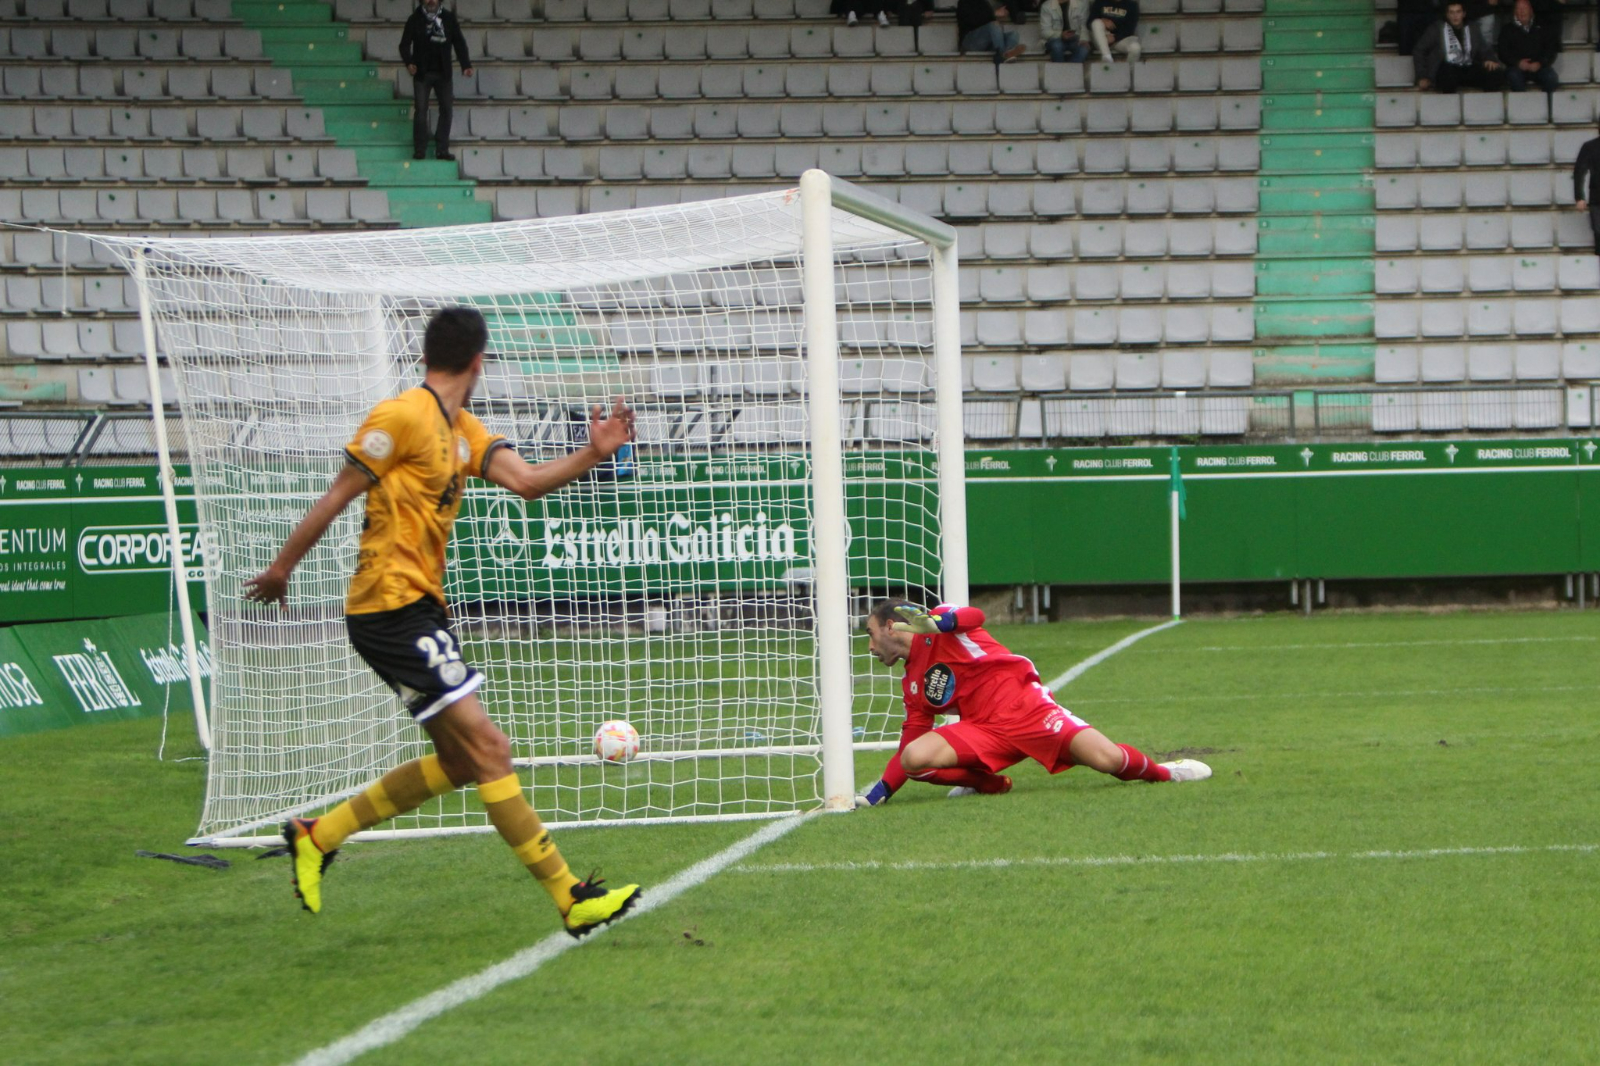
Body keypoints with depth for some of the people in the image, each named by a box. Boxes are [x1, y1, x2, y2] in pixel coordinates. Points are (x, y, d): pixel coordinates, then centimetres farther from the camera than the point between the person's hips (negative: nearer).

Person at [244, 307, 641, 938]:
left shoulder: (463, 429, 15)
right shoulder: (404, 416, -12)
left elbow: (526, 481, 1)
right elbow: (338, 496, -9)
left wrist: (593, 454, -14)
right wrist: (282, 568, -5)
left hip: (420, 609, 10)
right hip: (392, 607, -10)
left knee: (459, 762, 14)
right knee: (488, 748, -12)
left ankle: (318, 837, 23)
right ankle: (571, 899, -12)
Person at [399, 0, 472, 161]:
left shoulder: (449, 18, 5)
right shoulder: (415, 19, 1)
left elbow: (459, 42, 4)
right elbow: (405, 44, -3)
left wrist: (466, 65, -9)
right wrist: (409, 62, -21)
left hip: (443, 73, 2)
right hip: (422, 73, -2)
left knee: (447, 109, -1)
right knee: (420, 110, -5)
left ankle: (442, 150, 5)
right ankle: (419, 150, -1)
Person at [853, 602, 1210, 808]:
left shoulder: (938, 627, 1)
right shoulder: (912, 687, 20)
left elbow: (973, 616, -21)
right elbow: (910, 744, 18)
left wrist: (936, 623, -41)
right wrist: (878, 794, 9)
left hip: (1020, 703, -6)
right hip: (983, 730, 6)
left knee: (1109, 760, -23)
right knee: (914, 758, -22)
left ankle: (1159, 771, 12)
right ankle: (991, 784, 5)